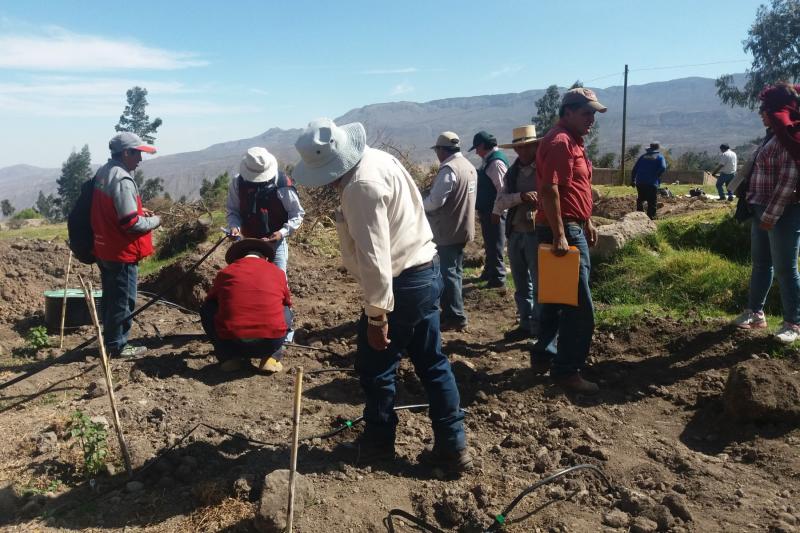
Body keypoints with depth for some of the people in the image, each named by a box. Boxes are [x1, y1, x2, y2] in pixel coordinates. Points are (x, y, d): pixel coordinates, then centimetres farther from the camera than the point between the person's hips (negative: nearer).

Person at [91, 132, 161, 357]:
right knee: (123, 301, 3)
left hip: (104, 249, 9)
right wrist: (154, 221, -7)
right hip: (122, 253, -9)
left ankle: (110, 339, 31)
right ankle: (118, 345, 14)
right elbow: (131, 223, -24)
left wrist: (138, 209, 10)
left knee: (110, 297, 19)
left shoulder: (102, 172, 8)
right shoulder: (122, 180, -22)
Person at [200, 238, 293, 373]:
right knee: (286, 311, 30)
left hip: (232, 343, 0)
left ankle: (229, 358, 15)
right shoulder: (277, 272, 13)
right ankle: (272, 358, 12)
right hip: (271, 344, 1)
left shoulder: (225, 273, 11)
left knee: (207, 310, 25)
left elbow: (210, 300, 30)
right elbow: (288, 304, 31)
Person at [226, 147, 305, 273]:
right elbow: (233, 210, 1)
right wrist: (234, 226, -21)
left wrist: (283, 232, -26)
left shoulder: (282, 185, -22)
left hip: (275, 242, -3)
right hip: (248, 242, 4)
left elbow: (297, 214, -12)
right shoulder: (238, 183, -12)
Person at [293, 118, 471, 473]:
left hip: (402, 284, -10)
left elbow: (374, 257, -26)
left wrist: (377, 315, -20)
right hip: (425, 271, 10)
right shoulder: (376, 158, 8)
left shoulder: (361, 186, -23)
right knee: (432, 363, 14)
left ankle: (378, 441, 29)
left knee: (375, 367, 10)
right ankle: (452, 447, 22)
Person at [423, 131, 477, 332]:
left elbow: (435, 200, -23)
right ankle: (451, 311, 27)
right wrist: (427, 202, 15)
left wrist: (418, 205, -3)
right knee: (454, 271, 17)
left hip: (448, 231, -9)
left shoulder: (449, 169, -20)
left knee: (448, 273, -1)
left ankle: (456, 317, 5)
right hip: (462, 228, 10)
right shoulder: (469, 166, 11)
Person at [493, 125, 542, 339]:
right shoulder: (512, 172, 11)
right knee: (521, 285, 14)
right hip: (514, 233, 6)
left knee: (539, 284, 1)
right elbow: (500, 201, -2)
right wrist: (521, 196, -18)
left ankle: (542, 329, 11)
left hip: (537, 233, -6)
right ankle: (526, 324, 26)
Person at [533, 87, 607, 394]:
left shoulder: (572, 141, 17)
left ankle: (543, 356, 28)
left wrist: (587, 222, 23)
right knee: (579, 308, -5)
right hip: (562, 232, -11)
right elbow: (549, 190, -24)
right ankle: (566, 370, 4)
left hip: (572, 229, 11)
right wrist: (559, 235, -27)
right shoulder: (559, 142, -15)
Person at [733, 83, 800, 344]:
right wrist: (761, 212, 16)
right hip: (763, 210, 9)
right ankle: (755, 313, 28)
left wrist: (771, 215, -22)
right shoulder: (775, 135, 13)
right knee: (760, 263, 16)